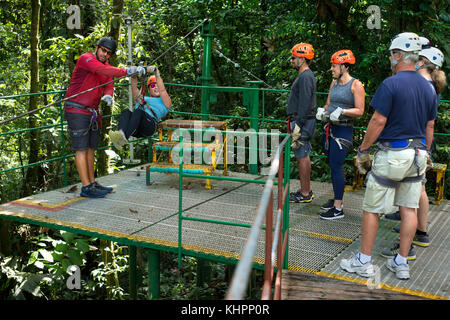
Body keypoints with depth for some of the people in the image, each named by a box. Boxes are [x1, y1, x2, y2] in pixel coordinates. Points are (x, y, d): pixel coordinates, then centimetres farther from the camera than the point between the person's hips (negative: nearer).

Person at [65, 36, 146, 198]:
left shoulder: (107, 66, 14)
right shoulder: (86, 58, -12)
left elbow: (109, 86, 3)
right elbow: (102, 70, -30)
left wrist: (108, 95, -21)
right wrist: (127, 71, -38)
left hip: (92, 112, 8)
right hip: (77, 110, -8)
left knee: (90, 148, 11)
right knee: (81, 149, -7)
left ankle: (92, 183, 17)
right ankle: (86, 188, -6)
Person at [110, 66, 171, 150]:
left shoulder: (165, 102, 28)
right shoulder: (141, 98, 40)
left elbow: (162, 90, 9)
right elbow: (134, 88, 23)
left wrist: (157, 74, 0)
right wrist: (133, 75, 7)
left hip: (150, 124, -4)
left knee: (138, 111, -35)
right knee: (126, 112, -28)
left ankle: (124, 137, -61)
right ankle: (120, 135, -57)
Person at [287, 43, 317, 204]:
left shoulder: (305, 77, -16)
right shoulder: (306, 75, 17)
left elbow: (304, 104, -22)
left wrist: (298, 125, -23)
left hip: (302, 122, -11)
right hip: (304, 122, 11)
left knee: (302, 157, -6)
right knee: (304, 156, 14)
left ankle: (305, 194, 0)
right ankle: (306, 190, 22)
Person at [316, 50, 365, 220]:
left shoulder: (355, 85, -7)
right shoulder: (334, 83, 14)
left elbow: (359, 111, -10)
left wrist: (341, 111, -23)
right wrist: (322, 111, -1)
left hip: (343, 129, -7)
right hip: (329, 128, 7)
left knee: (336, 166, -9)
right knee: (333, 165, 12)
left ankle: (338, 208, -5)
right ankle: (336, 198, 25)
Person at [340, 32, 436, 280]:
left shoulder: (391, 84, -14)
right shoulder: (427, 87, 8)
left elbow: (378, 121, -16)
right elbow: (429, 126, 14)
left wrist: (362, 151, -6)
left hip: (391, 155, -7)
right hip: (417, 155, 7)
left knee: (371, 209, 3)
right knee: (409, 209, 10)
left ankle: (364, 262, 11)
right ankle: (402, 263, 17)